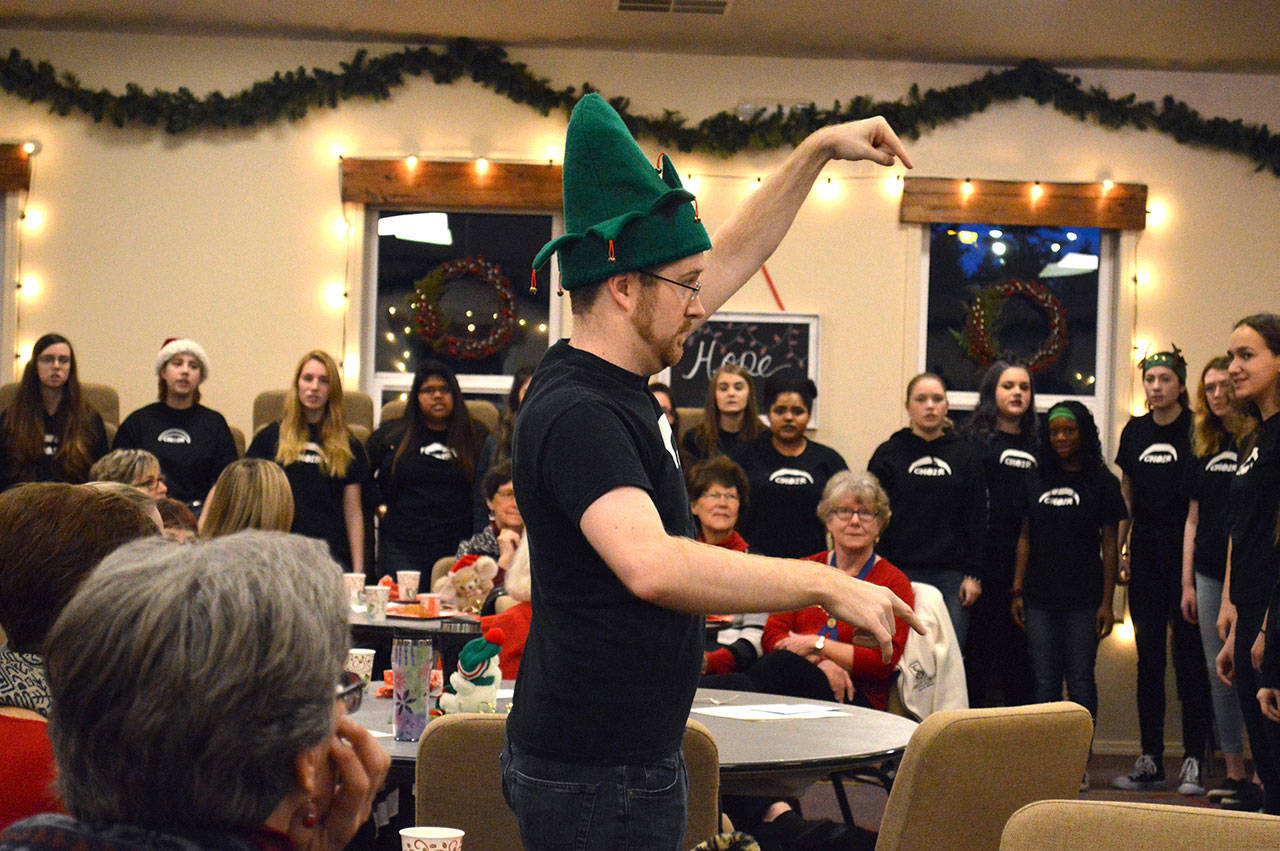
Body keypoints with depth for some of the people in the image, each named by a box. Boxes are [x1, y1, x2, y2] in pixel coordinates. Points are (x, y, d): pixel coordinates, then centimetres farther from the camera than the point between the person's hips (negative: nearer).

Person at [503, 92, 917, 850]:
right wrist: (827, 584, -32)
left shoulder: (614, 378, 7)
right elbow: (652, 566, -38)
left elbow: (736, 255, 19)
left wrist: (820, 151, 20)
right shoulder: (577, 414, -22)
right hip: (598, 776, -10)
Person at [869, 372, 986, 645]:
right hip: (900, 572, -1)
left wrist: (974, 575, 2)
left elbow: (977, 520, 10)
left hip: (951, 577, 1)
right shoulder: (888, 454, 7)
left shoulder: (966, 455, 11)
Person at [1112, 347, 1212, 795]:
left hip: (1185, 552, -5)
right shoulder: (1135, 431, 12)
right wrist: (1120, 548, 12)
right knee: (1148, 659, 7)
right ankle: (1150, 762, 12)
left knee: (1189, 657, -3)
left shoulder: (1195, 430, -3)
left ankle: (1193, 762, 1)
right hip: (1145, 556, 5)